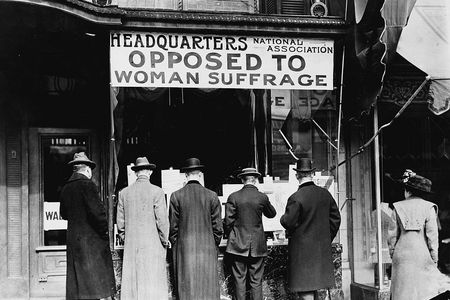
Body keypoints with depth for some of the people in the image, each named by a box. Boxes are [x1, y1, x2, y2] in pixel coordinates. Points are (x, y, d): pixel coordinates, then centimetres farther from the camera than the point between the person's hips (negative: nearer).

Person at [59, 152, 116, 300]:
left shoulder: (66, 188, 10)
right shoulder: (87, 185, -11)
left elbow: (63, 214, 19)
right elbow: (97, 211, -17)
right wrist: (106, 231, -6)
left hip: (72, 238, 7)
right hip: (91, 238, -7)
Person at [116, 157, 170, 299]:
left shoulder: (124, 193, 6)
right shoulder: (156, 191, -6)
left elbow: (120, 222, 8)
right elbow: (162, 220, -8)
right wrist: (165, 241, 5)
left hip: (131, 247, 4)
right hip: (152, 245, -4)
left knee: (131, 285, 6)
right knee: (153, 284, -1)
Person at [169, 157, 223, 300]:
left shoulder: (176, 196, -2)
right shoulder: (211, 196, 0)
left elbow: (173, 226, 1)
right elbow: (218, 227, 3)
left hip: (184, 248, 0)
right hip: (207, 248, 1)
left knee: (186, 288, 3)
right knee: (207, 287, 5)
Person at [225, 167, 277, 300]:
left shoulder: (233, 197, -6)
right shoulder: (262, 197, -5)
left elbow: (228, 221, -4)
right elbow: (272, 214, 13)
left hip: (238, 245, 0)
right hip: (257, 246, 0)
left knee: (239, 279, 6)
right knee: (256, 281, 7)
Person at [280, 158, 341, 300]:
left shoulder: (296, 198, -18)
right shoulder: (325, 194, 1)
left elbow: (288, 223, -17)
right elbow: (335, 218, 9)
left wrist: (283, 218, 5)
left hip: (302, 250, -6)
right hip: (322, 248, 6)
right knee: (313, 287, 20)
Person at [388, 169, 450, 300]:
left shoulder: (398, 207, 4)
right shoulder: (428, 208, -1)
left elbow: (393, 235, 5)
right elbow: (432, 236, -4)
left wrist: (393, 256, 14)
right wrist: (434, 260, 2)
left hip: (402, 254, 2)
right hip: (422, 255, -2)